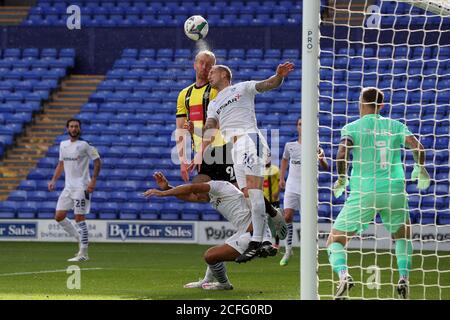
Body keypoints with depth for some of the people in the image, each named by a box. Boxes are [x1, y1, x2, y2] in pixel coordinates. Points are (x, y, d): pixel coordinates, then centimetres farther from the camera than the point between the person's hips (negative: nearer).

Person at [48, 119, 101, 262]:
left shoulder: (84, 145, -7)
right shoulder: (63, 145, 12)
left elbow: (97, 161, -7)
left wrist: (93, 181, -15)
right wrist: (54, 180, 11)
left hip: (81, 187, -7)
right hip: (68, 187, 7)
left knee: (79, 218, -8)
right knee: (59, 216, 2)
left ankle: (83, 253, -3)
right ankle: (81, 239, 18)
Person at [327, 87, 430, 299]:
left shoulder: (352, 128, 1)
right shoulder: (395, 126, 8)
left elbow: (342, 152, -15)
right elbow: (417, 148, -3)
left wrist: (342, 179, 0)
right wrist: (421, 170, 15)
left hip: (363, 193, -2)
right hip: (394, 192, 2)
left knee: (335, 241, 8)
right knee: (403, 236, 28)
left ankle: (343, 274, -21)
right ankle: (404, 278, 5)